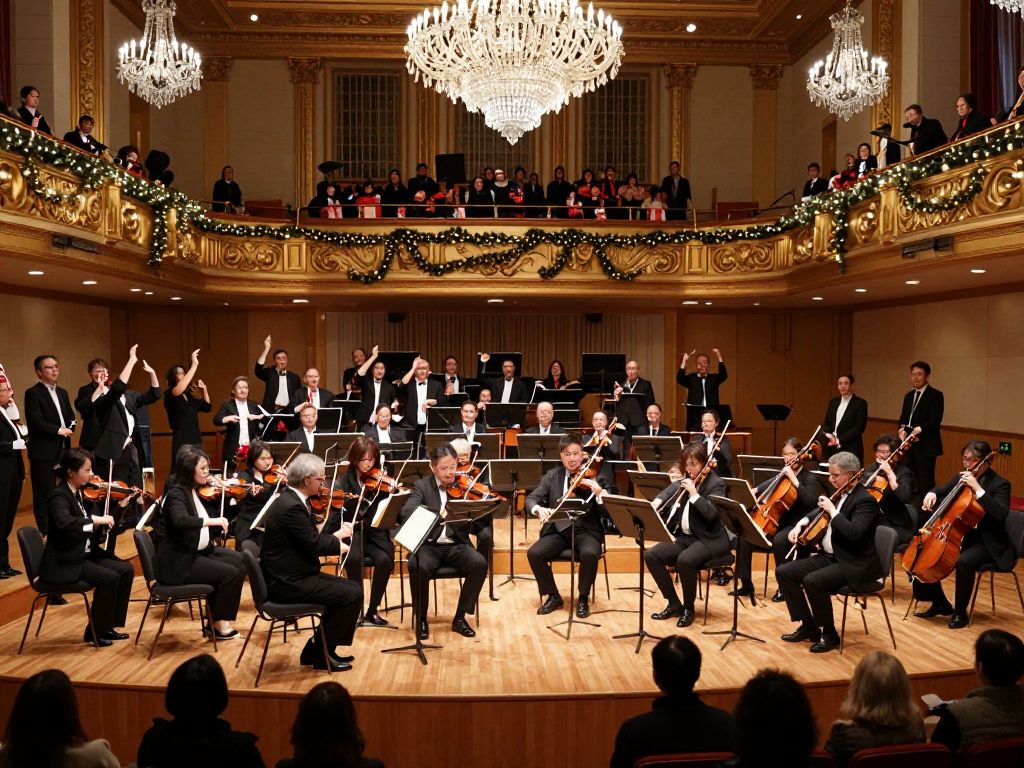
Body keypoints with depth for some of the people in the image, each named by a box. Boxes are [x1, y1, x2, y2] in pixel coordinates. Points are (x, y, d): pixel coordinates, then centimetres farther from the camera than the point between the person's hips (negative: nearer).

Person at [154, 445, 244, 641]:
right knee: (229, 573, -16)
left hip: (198, 551, 9)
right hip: (178, 561, -9)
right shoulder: (176, 493, -18)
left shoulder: (195, 491, 8)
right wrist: (212, 521, -42)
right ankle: (218, 622, 4)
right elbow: (180, 521, -39)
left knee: (240, 562, 1)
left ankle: (218, 617, 6)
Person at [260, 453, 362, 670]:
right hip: (286, 583, -10)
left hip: (292, 575, 10)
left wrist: (336, 535, -2)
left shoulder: (292, 499, 9)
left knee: (351, 587, 10)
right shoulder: (291, 507, -23)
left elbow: (310, 538, 13)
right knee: (352, 594, -12)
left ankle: (319, 647, 16)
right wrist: (338, 539, -2)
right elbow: (314, 545, -21)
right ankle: (320, 653, 2)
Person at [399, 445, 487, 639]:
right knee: (417, 566, -33)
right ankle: (421, 618, -10)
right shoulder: (422, 486, 1)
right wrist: (438, 514, -33)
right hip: (428, 545, -2)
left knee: (480, 563, -26)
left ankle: (460, 617, -8)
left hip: (456, 545, 2)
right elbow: (406, 513, -17)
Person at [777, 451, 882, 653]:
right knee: (783, 572, -1)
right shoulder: (840, 494, 10)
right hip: (829, 557, 9)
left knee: (812, 581, -32)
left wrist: (832, 510, -24)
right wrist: (800, 524, 9)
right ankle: (809, 626, 7)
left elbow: (854, 533, -31)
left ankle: (829, 634, -10)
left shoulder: (865, 500, -16)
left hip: (854, 566, -9)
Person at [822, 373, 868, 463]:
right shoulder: (833, 402, 16)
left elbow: (859, 428, -9)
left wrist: (839, 440, -16)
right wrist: (828, 434, -9)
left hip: (851, 450, -5)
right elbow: (825, 423, 14)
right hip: (831, 448, 5)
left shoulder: (860, 403, -1)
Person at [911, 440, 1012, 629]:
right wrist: (932, 493, -3)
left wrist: (978, 489, -33)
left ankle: (960, 612, -14)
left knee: (964, 561, -35)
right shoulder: (961, 477, 5)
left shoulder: (1000, 484, -13)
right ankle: (940, 604, 11)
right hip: (962, 535, 7)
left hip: (988, 544, -7)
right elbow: (943, 490, 22)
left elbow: (1000, 514, -29)